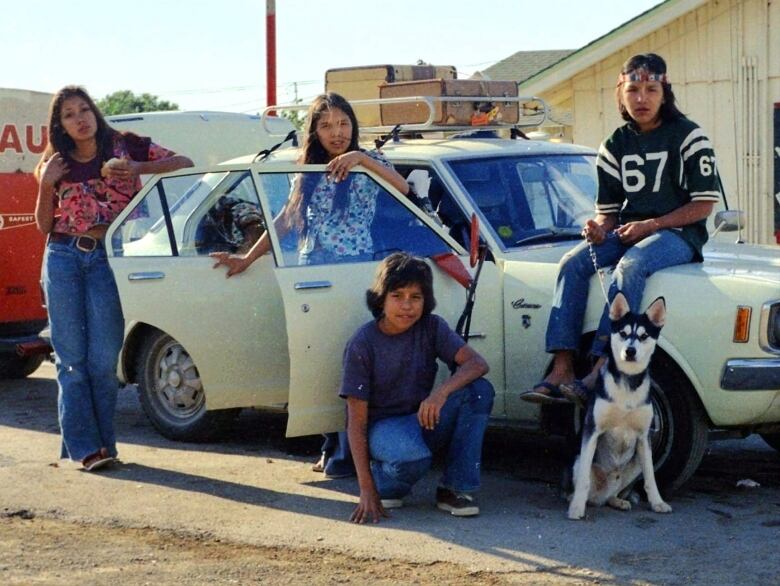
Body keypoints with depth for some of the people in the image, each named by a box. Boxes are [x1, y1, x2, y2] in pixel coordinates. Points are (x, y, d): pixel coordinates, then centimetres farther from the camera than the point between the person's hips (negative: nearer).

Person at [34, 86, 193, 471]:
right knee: (72, 358, -1)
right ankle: (84, 446, 0)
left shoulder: (126, 146, 5)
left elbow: (184, 164, 2)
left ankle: (103, 443, 7)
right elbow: (44, 225, 12)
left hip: (107, 259, -2)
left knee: (103, 360, -3)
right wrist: (46, 184, -4)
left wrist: (138, 169, -12)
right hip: (62, 258, 2)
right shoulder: (56, 163, 12)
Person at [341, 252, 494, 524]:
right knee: (413, 456, -40)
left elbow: (477, 364, -17)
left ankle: (455, 488, -13)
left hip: (423, 420, 5)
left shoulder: (431, 327, -6)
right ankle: (385, 484, -2)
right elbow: (356, 422, -15)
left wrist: (442, 392, -38)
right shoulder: (363, 344, -16)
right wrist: (367, 491, -22)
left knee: (479, 391, -22)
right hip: (381, 427, -4)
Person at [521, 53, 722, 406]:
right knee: (574, 262, -21)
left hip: (678, 233, -5)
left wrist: (651, 224, -17)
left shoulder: (688, 137, -2)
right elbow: (607, 208, 13)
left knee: (631, 266, -36)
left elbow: (703, 205, -7)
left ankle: (601, 371, -42)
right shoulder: (615, 145, 12)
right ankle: (562, 370, -30)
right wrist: (599, 228, -12)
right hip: (628, 232, 5)